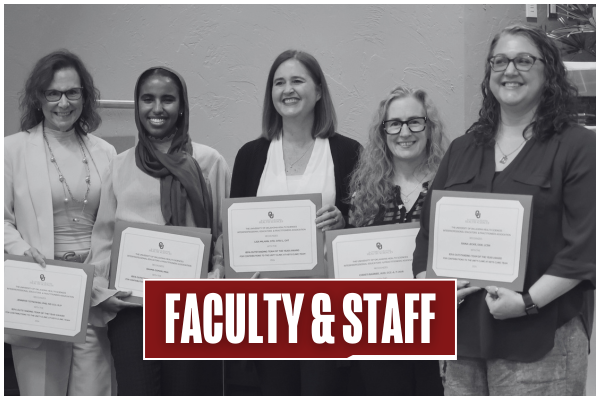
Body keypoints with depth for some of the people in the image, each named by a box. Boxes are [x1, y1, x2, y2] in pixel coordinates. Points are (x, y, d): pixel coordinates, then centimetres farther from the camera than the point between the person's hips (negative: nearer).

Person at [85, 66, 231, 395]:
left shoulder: (209, 162, 2)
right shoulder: (120, 165, 10)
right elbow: (104, 235, 10)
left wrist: (215, 280, -9)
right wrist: (101, 289, -1)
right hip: (129, 304, 2)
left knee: (187, 390, 5)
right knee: (136, 390, 2)